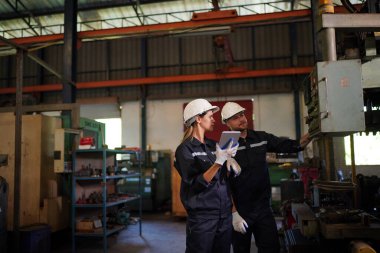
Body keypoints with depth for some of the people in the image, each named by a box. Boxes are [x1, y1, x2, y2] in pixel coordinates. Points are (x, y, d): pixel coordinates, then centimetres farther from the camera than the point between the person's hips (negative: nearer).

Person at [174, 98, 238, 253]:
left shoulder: (213, 145, 10)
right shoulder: (185, 149, -9)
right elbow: (197, 185, -19)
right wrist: (219, 162, -26)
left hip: (225, 215, 6)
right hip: (202, 217, -6)